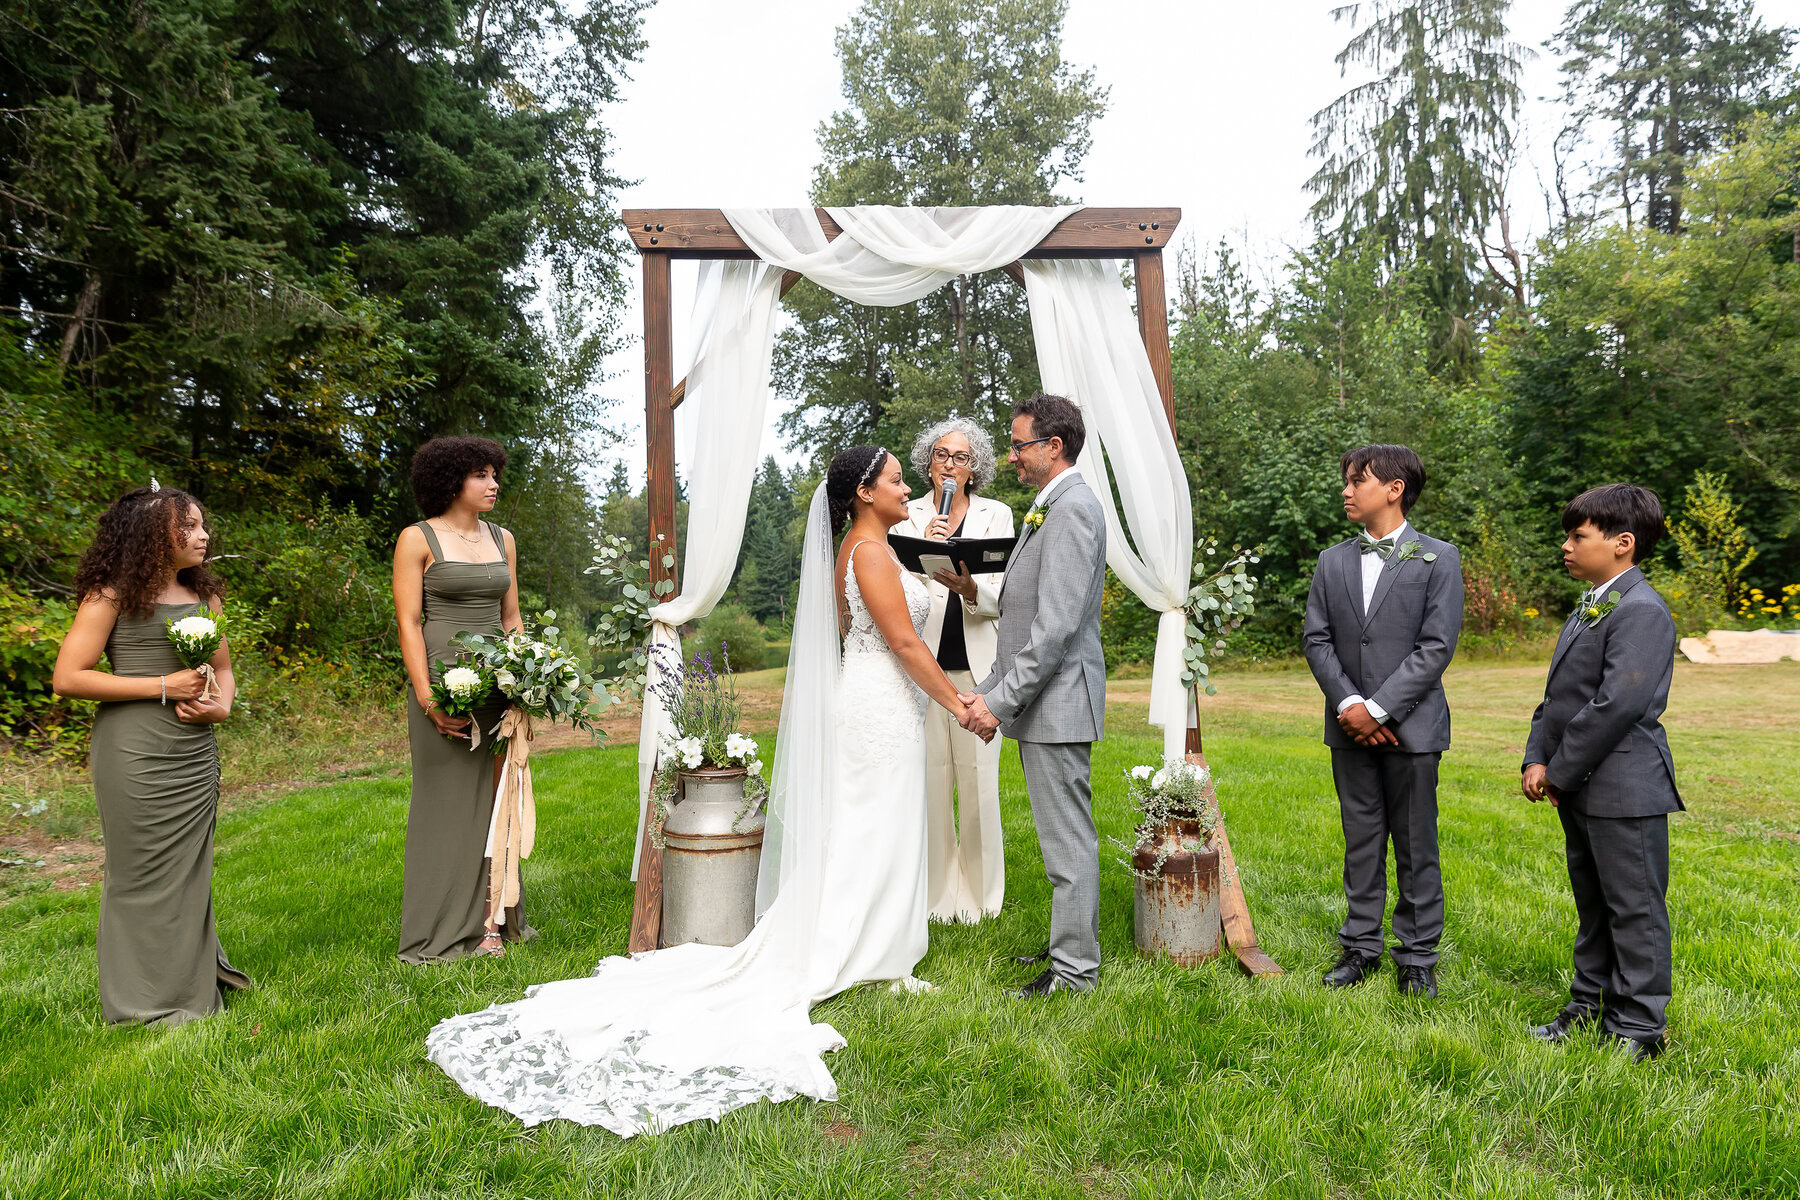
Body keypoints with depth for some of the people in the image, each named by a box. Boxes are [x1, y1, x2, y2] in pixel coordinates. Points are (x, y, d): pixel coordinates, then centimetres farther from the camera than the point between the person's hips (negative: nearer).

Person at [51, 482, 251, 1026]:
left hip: (196, 752, 6)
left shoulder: (205, 595, 14)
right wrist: (164, 687, -13)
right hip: (136, 751, -6)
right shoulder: (113, 595, -4)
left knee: (189, 868, 12)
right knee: (144, 870, 2)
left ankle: (193, 986, 26)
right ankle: (148, 1002, 15)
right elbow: (67, 678, -9)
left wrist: (223, 704, -1)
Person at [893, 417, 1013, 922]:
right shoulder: (908, 516, 6)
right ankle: (934, 893, 17)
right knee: (929, 780, 3)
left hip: (976, 663, 0)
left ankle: (978, 893, 18)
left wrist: (968, 587, -22)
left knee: (979, 779, 2)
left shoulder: (996, 514, 7)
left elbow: (1000, 596, -1)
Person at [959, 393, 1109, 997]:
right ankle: (1073, 942, 31)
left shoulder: (1073, 510, -16)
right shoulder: (1047, 510, 16)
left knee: (1068, 839, -1)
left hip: (1057, 703, -10)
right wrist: (987, 691, 12)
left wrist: (1001, 700, -21)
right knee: (1065, 833, 19)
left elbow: (1056, 624, -23)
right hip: (1039, 703, 10)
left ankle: (1075, 968, 10)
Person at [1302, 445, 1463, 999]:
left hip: (1410, 726, -3)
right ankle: (1361, 946, 23)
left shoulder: (1438, 559, -3)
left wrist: (1378, 708, -15)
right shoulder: (1332, 562, 10)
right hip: (1350, 728, 4)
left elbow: (1437, 646, -10)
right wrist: (1348, 703, -10)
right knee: (1360, 842, 12)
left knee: (1416, 847, 6)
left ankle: (1417, 957, 18)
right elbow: (1317, 640, 4)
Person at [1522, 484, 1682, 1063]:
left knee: (1634, 907, 2)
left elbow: (1618, 704, -24)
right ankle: (1591, 1003, 32)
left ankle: (1638, 1028, 13)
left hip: (1623, 787, -10)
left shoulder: (1641, 610, -16)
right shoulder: (1589, 609, 15)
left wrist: (1562, 771, -18)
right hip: (1580, 787, 10)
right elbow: (1557, 693, 14)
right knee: (1592, 902, 19)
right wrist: (1537, 759, 2)